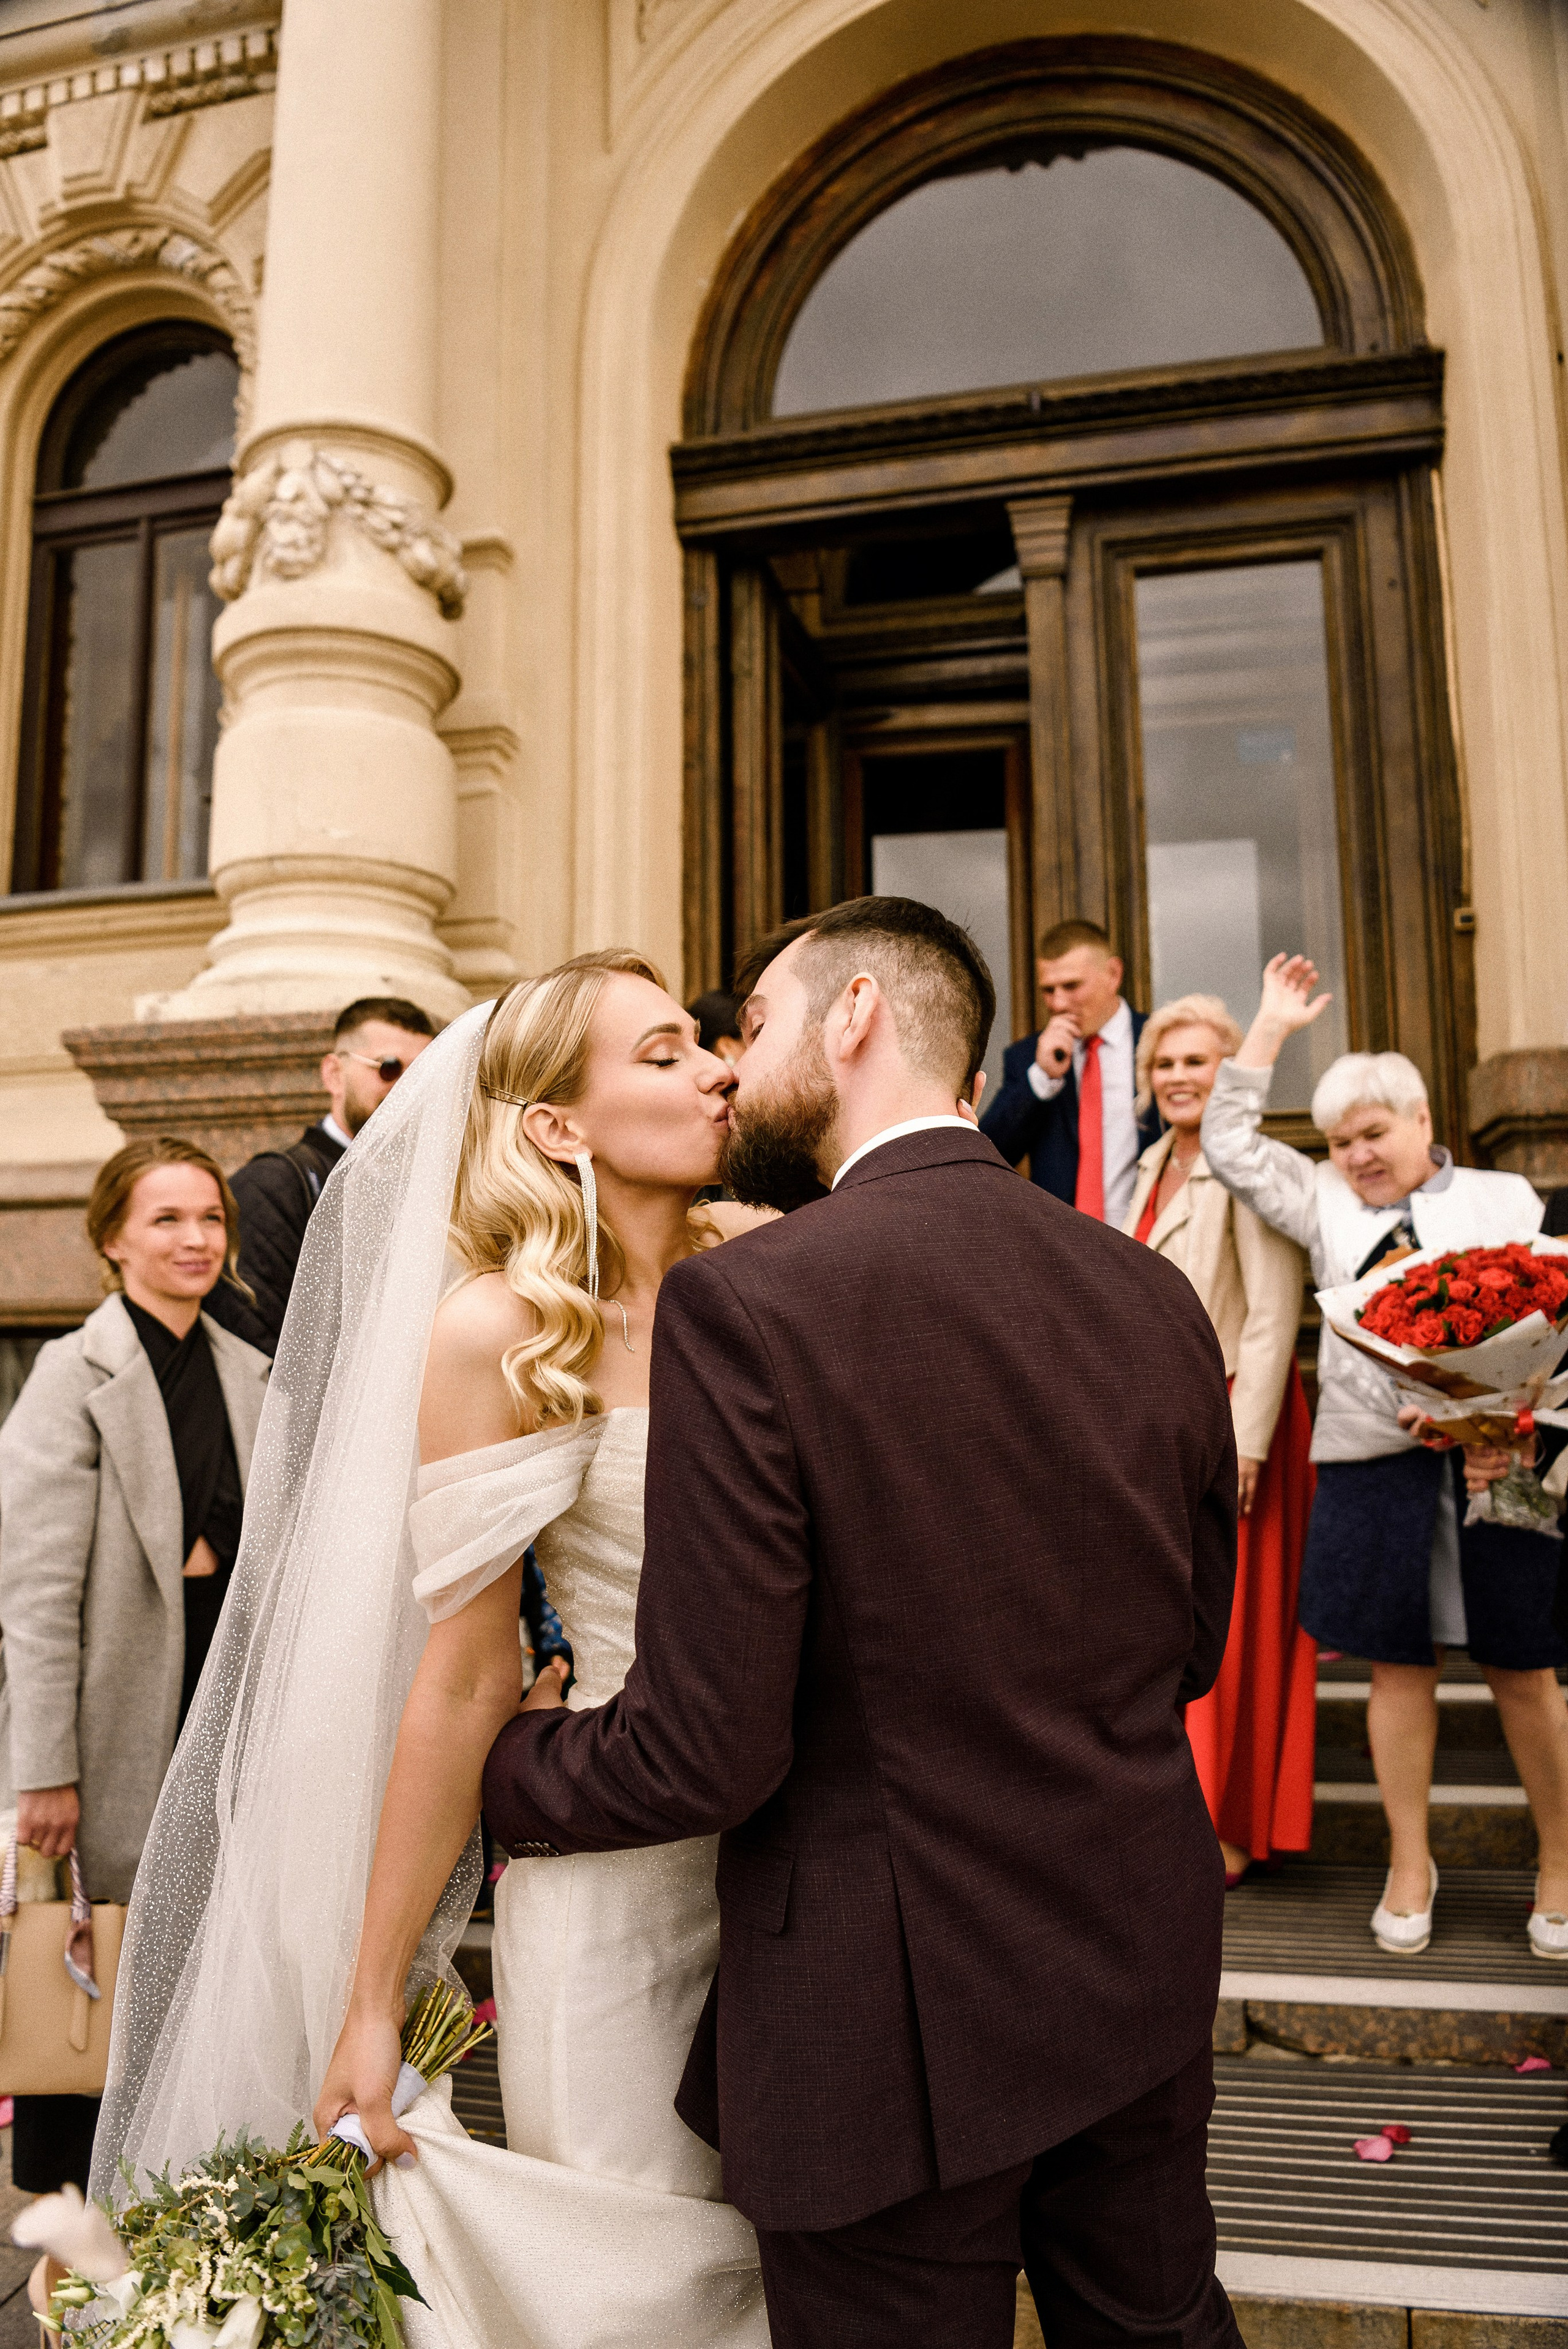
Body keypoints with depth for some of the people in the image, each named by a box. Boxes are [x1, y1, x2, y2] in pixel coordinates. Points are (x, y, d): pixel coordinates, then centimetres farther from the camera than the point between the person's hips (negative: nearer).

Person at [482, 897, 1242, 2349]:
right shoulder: (1155, 1294, -3)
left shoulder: (750, 1303, -22)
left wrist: (512, 1764, -1)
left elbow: (702, 1754, -20)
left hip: (897, 2027, -5)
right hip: (1143, 1986, 6)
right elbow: (1191, 1648, 8)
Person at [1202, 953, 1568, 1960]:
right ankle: (1410, 1864, 21)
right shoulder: (1326, 1203, 14)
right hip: (1373, 1463, 2)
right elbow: (1232, 1146, 10)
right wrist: (1272, 1027, 10)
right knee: (1399, 1666, 8)